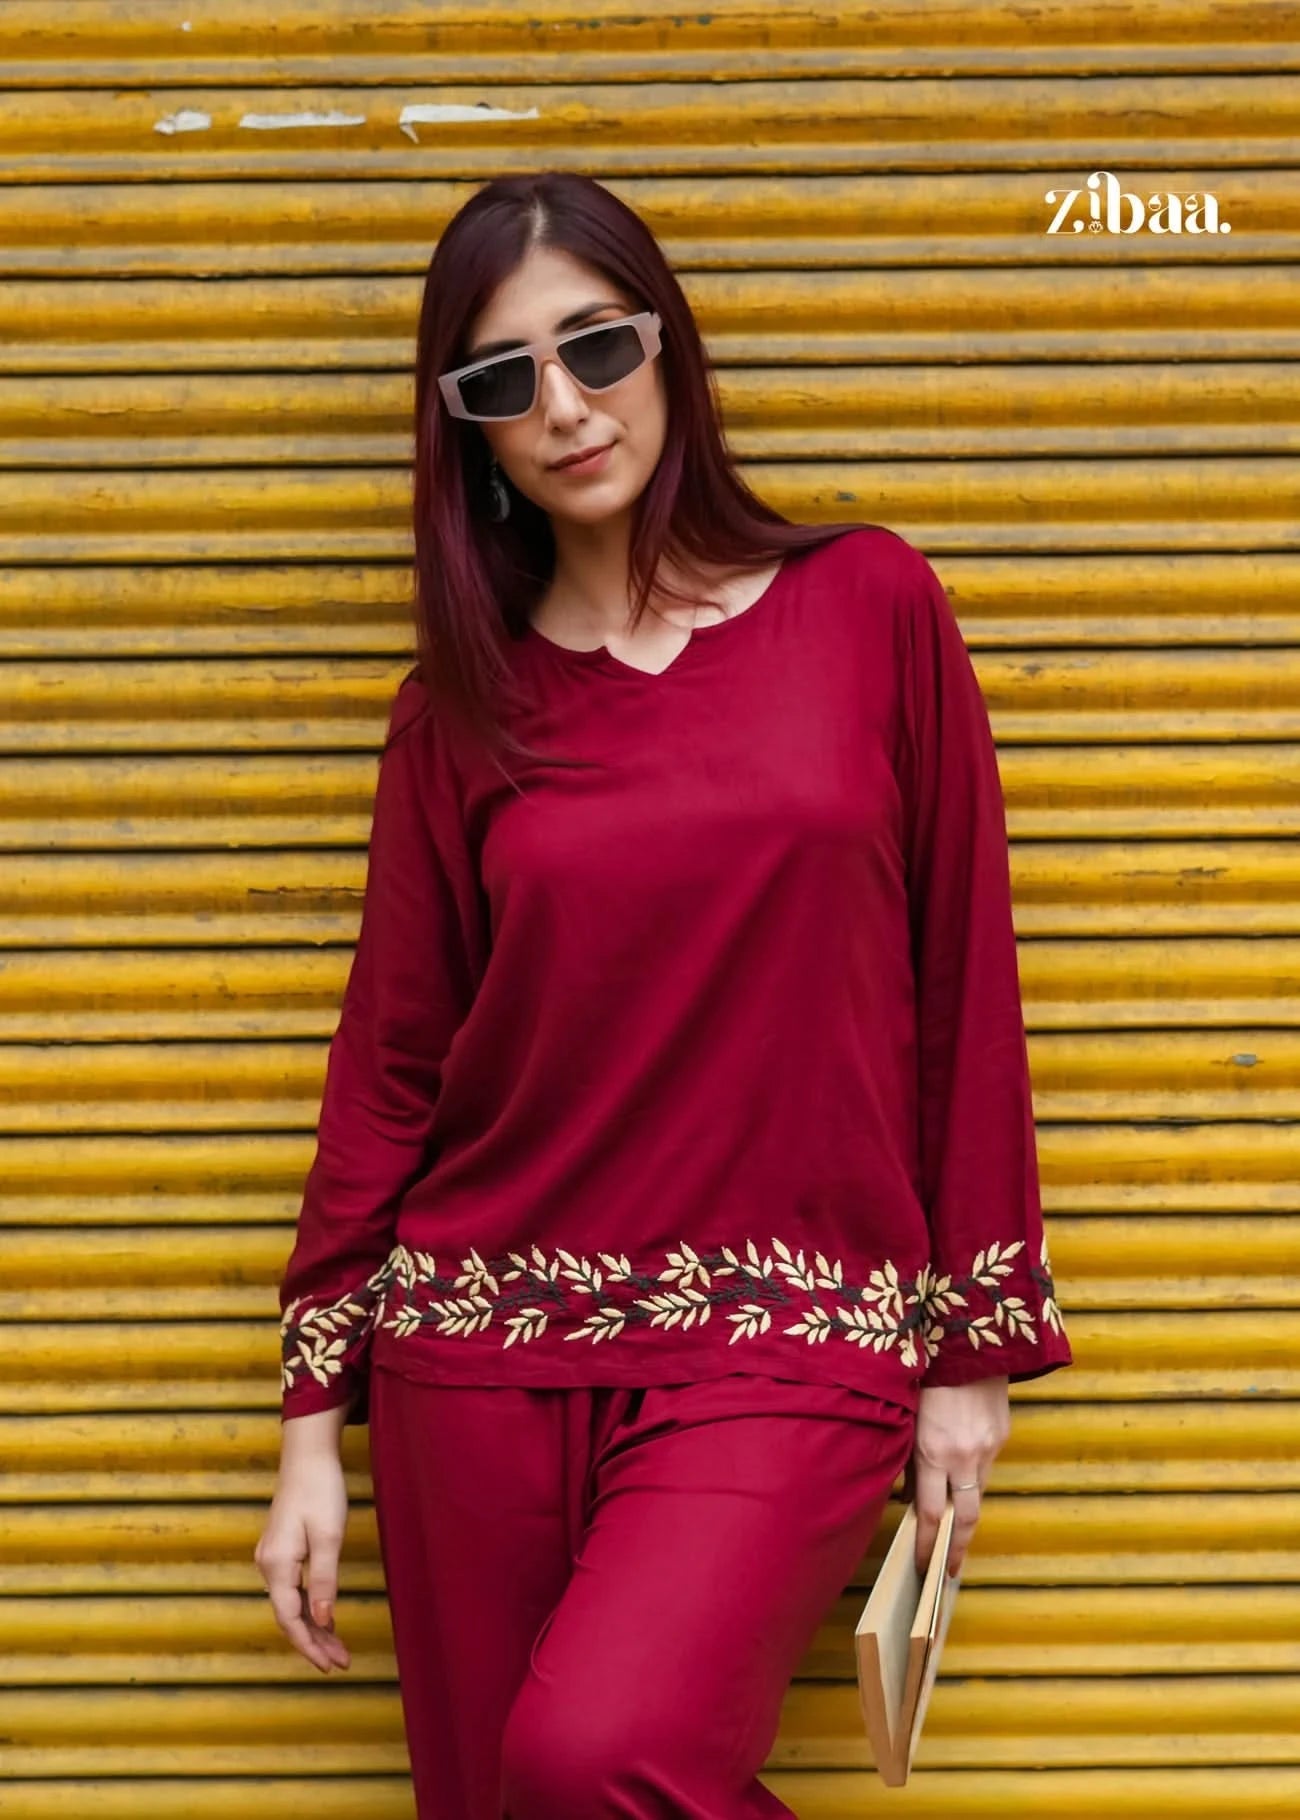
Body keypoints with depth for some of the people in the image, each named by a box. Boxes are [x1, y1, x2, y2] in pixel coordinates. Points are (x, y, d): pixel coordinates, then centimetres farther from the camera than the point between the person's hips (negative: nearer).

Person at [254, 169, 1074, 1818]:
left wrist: (974, 1346, 2)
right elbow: (389, 1060, 7)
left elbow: (964, 983, 3)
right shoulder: (461, 700, 7)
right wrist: (313, 1424, 6)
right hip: (485, 1350, 3)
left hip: (784, 1351, -3)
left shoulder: (868, 604, 2)